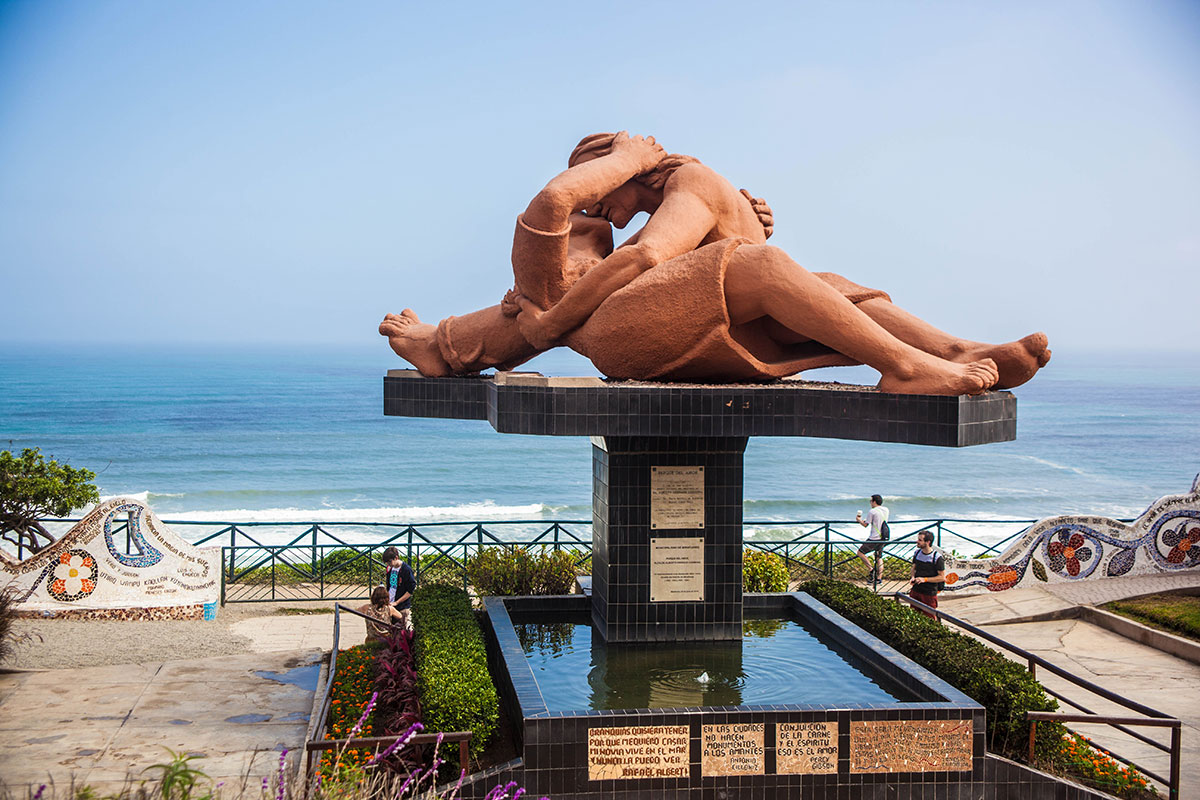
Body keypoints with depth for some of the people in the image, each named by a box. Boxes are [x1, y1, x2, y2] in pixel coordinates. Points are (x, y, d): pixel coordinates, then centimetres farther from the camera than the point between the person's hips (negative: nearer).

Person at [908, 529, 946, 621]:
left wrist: (924, 579, -20)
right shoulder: (917, 553, 2)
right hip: (915, 590, 5)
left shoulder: (937, 557, -15)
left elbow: (942, 577, -12)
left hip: (930, 594, -5)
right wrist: (913, 577, -4)